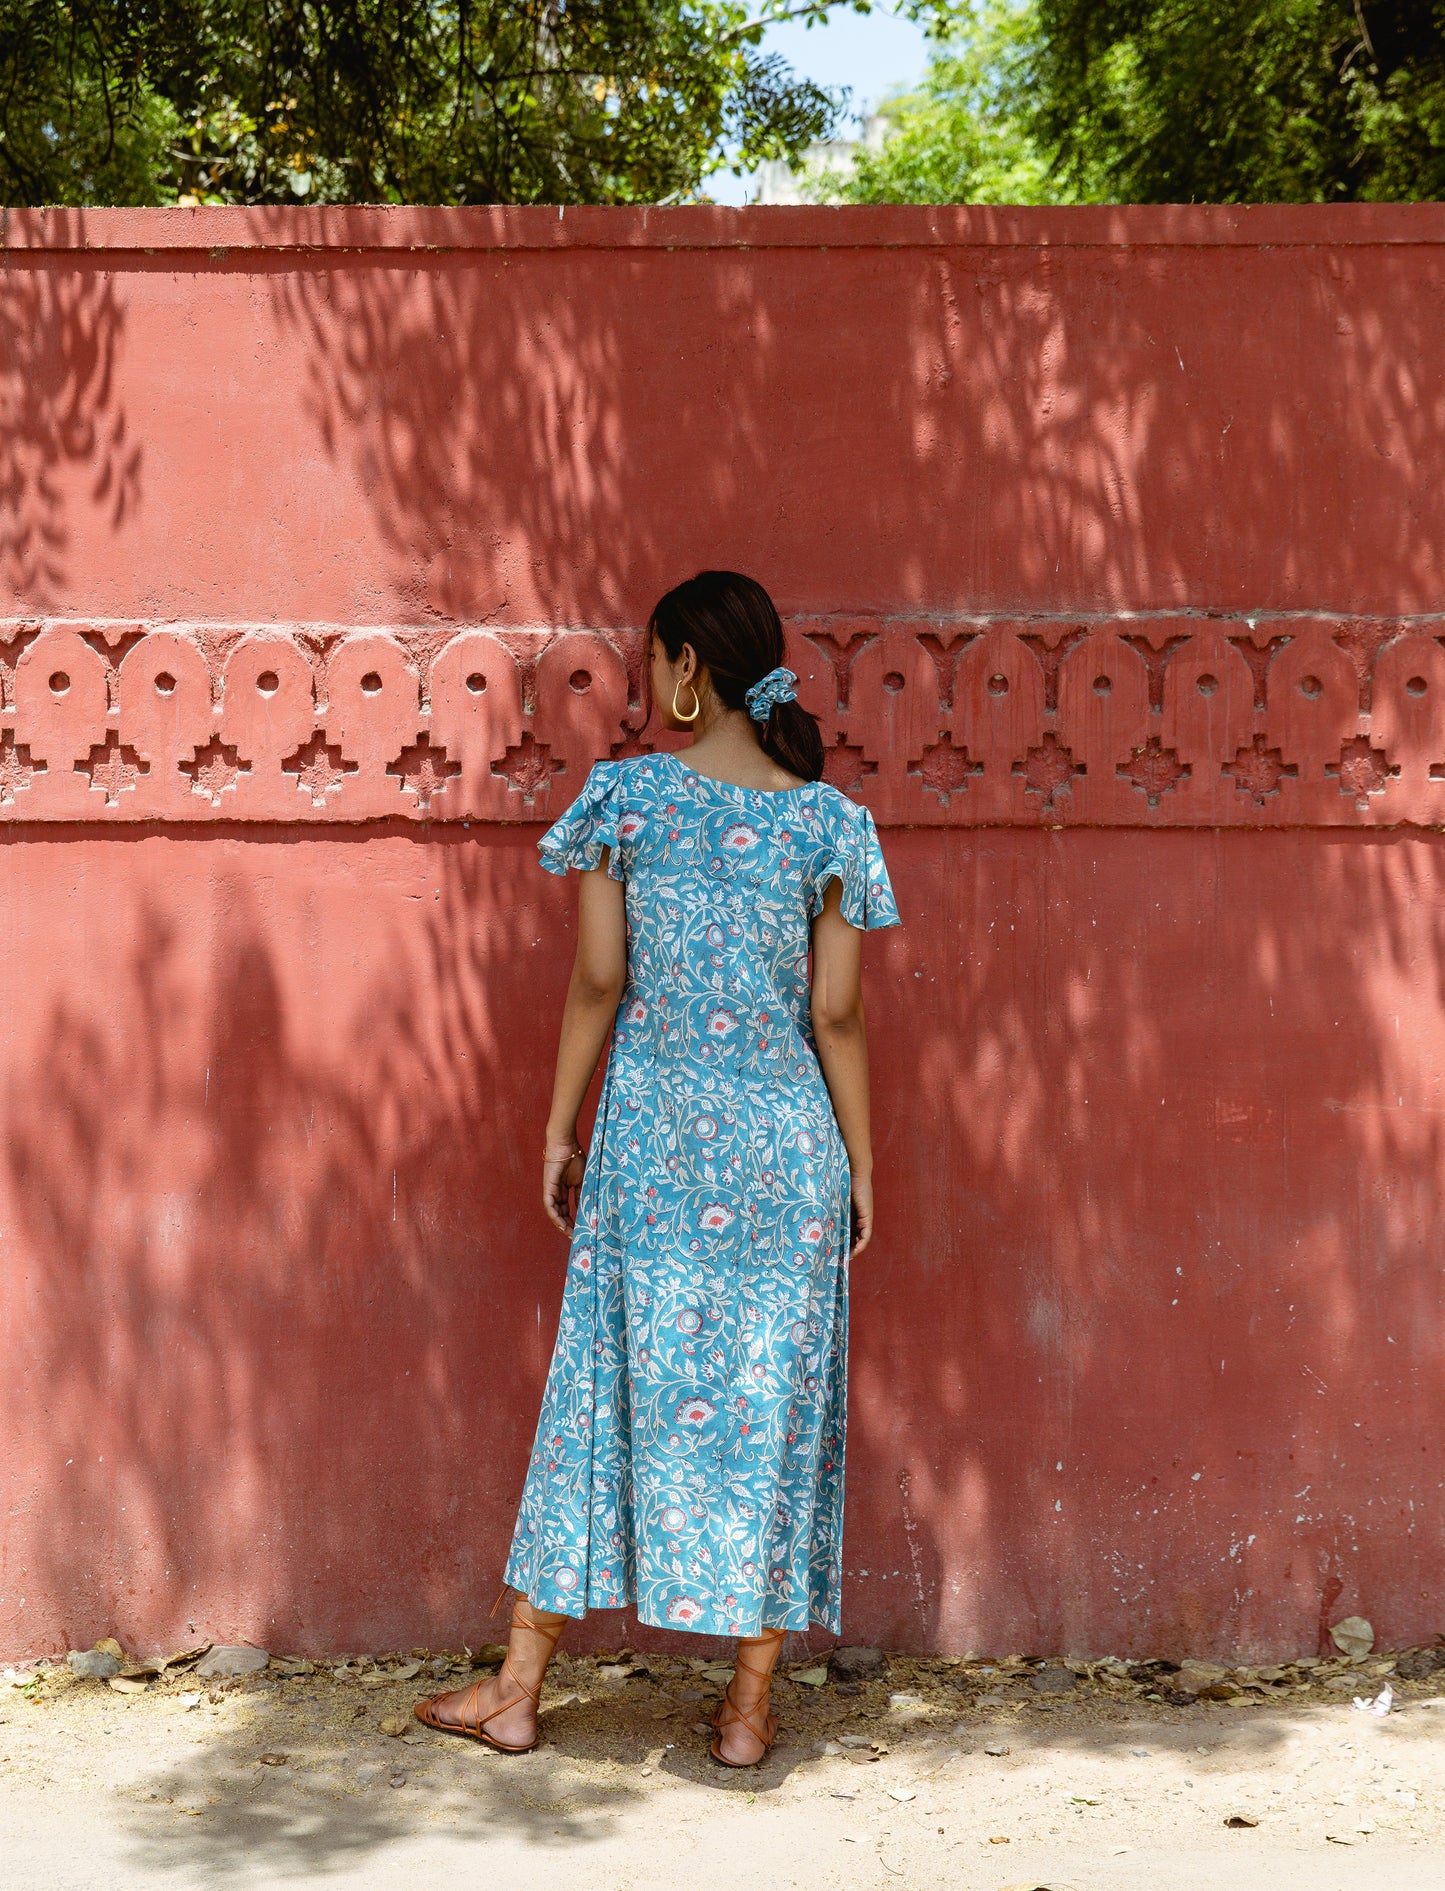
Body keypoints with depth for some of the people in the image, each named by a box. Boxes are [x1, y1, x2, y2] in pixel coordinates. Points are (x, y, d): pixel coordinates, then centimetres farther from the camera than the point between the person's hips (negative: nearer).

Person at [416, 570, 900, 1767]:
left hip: (650, 1126, -1)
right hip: (784, 1131, 1)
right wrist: (862, 1160, 6)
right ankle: (751, 1705, 12)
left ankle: (519, 1688, 16)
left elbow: (598, 982, -3)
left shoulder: (626, 795, -4)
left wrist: (561, 1129, 7)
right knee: (775, 1396, 7)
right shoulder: (826, 818, 0)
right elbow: (837, 1012, -1)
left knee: (614, 1382, 7)